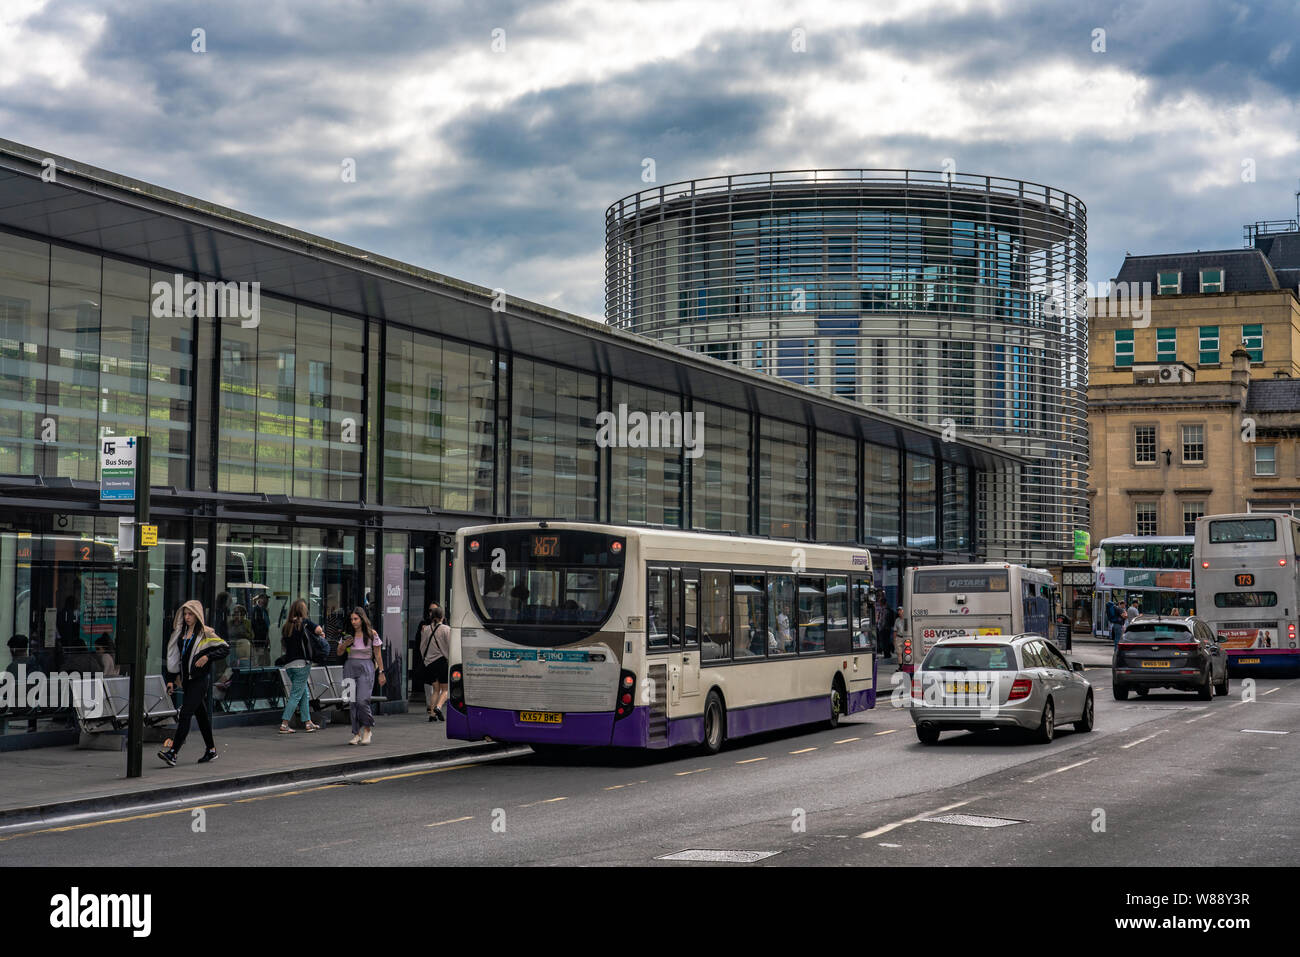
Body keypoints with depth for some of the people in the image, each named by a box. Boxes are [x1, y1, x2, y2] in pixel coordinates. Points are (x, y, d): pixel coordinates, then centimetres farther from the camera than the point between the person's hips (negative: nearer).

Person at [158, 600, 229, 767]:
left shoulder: (206, 633, -5)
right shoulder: (180, 633, 12)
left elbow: (225, 648, -7)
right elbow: (174, 656, 14)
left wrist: (207, 657, -19)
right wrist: (171, 679, 8)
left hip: (200, 678, -7)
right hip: (186, 678, 7)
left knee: (185, 714, -14)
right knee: (200, 714, 13)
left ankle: (173, 753, -21)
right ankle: (211, 750, 23)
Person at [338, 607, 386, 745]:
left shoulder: (372, 634, -1)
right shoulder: (347, 635, 8)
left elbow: (378, 655, 3)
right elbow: (339, 653, 15)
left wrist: (381, 673, 2)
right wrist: (345, 644, -6)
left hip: (366, 669, -3)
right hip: (350, 668, 4)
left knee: (362, 700, -15)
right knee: (353, 701, 1)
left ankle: (367, 730, 4)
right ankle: (356, 734, 7)